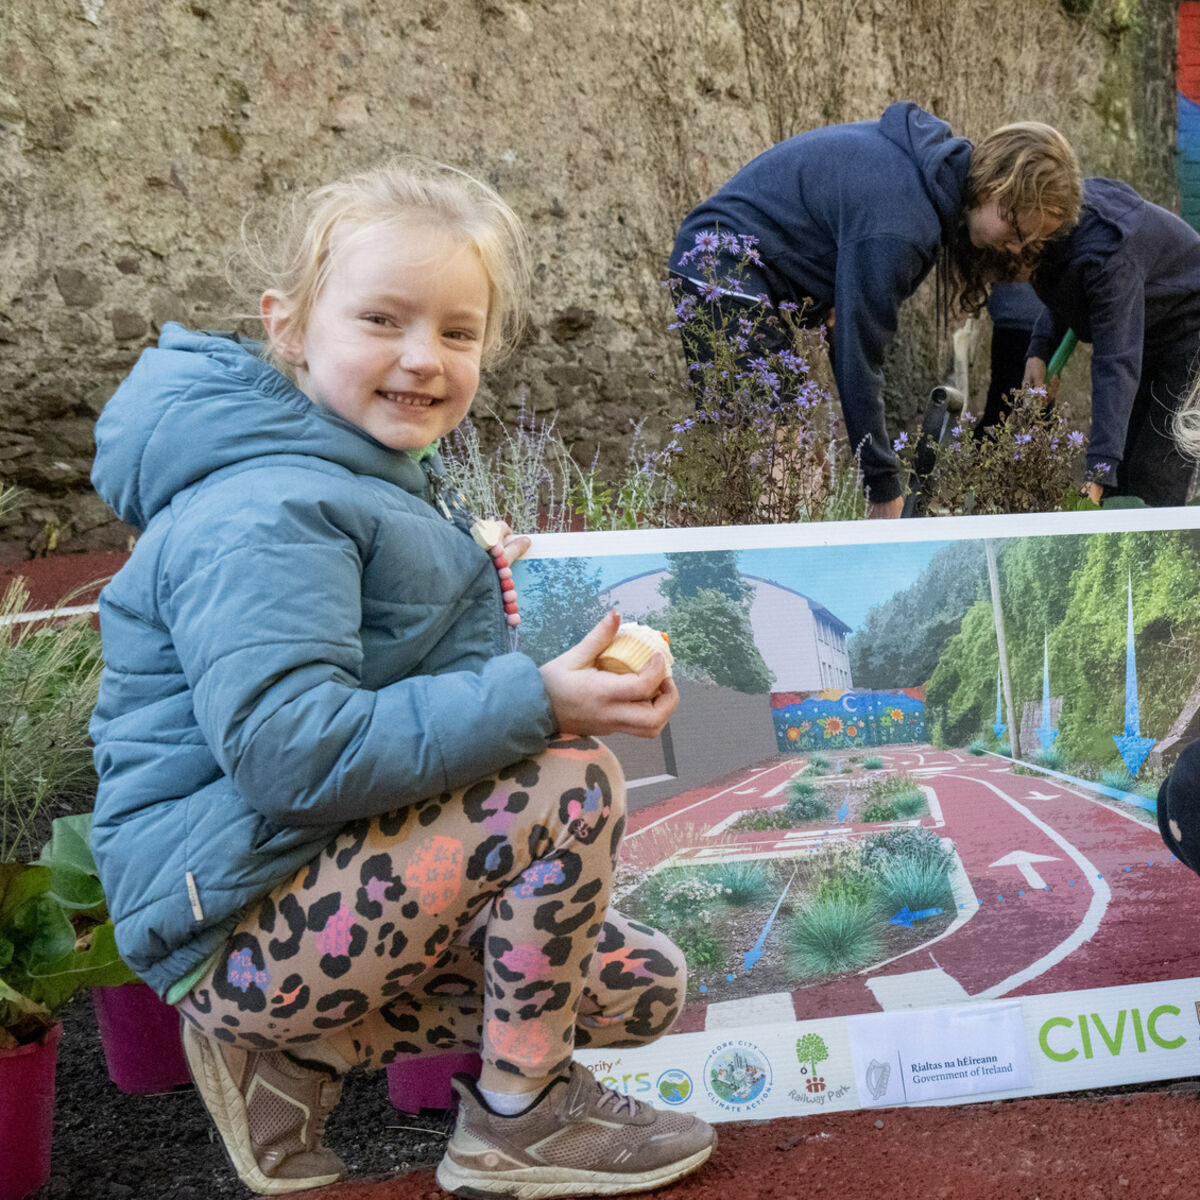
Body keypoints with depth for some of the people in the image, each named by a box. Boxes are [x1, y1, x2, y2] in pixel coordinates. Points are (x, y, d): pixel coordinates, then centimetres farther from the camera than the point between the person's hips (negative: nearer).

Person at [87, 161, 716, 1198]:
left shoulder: (377, 473, 12)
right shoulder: (269, 513, -22)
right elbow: (287, 749, -32)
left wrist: (470, 583, 9)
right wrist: (533, 703, -31)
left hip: (329, 888, 11)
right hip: (239, 911, -10)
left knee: (645, 988, 10)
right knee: (569, 782, -27)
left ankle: (302, 1048, 9)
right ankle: (519, 1116, -6)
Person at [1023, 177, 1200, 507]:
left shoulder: (1103, 255, -37)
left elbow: (1117, 364, -41)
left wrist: (1100, 470, -47)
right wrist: (1040, 349, -6)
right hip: (1152, 333, 9)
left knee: (1153, 473, -14)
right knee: (1121, 465, 7)